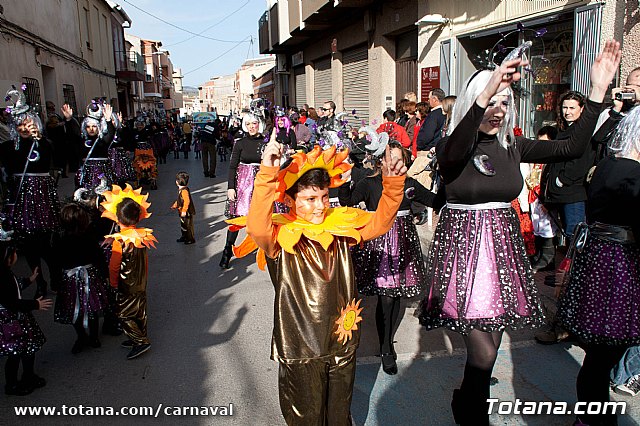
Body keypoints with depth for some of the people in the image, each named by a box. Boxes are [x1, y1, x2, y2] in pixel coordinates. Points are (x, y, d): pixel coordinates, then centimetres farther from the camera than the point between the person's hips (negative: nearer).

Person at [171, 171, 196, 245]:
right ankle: (184, 237, 36)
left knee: (188, 226, 3)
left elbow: (187, 201, -31)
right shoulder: (180, 190, 7)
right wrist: (175, 206, 23)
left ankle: (191, 239, 15)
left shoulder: (184, 191, -26)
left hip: (187, 212, -10)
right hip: (182, 212, 10)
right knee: (183, 225, 21)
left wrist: (184, 211, -29)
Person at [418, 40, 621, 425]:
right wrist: (485, 93, -45)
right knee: (484, 354, -5)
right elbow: (455, 152, -33)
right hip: (464, 247, -5)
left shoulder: (512, 145, 6)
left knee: (490, 346, 15)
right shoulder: (451, 146, -8)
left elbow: (573, 147, 0)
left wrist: (598, 89, -7)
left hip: (503, 245, 5)